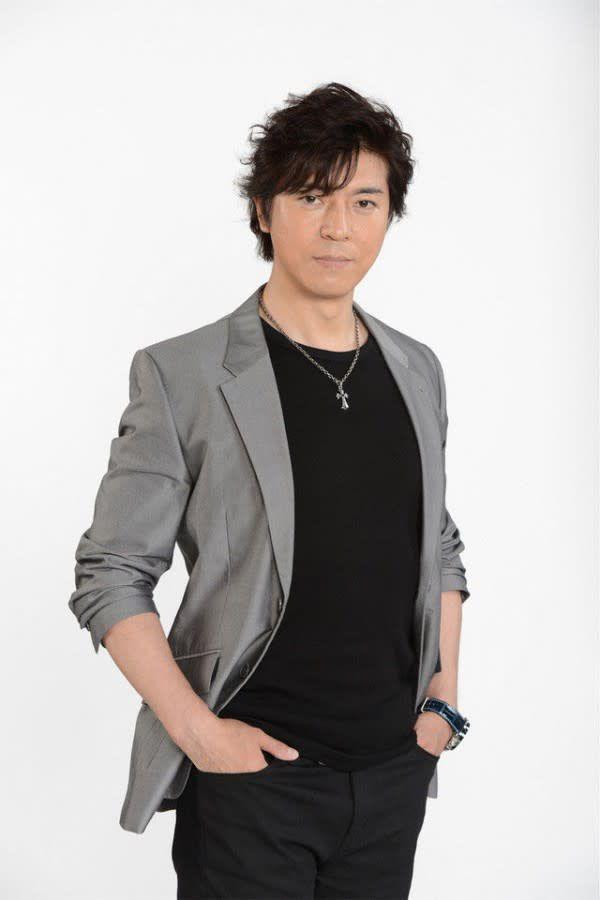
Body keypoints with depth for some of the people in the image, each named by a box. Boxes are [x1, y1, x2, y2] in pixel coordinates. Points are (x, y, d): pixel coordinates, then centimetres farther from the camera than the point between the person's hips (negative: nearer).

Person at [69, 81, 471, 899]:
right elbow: (110, 577, -8)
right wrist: (197, 731, -14)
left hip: (395, 770, 5)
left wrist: (444, 700, 7)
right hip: (252, 773, -4)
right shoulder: (182, 375, -8)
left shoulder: (418, 371, 7)